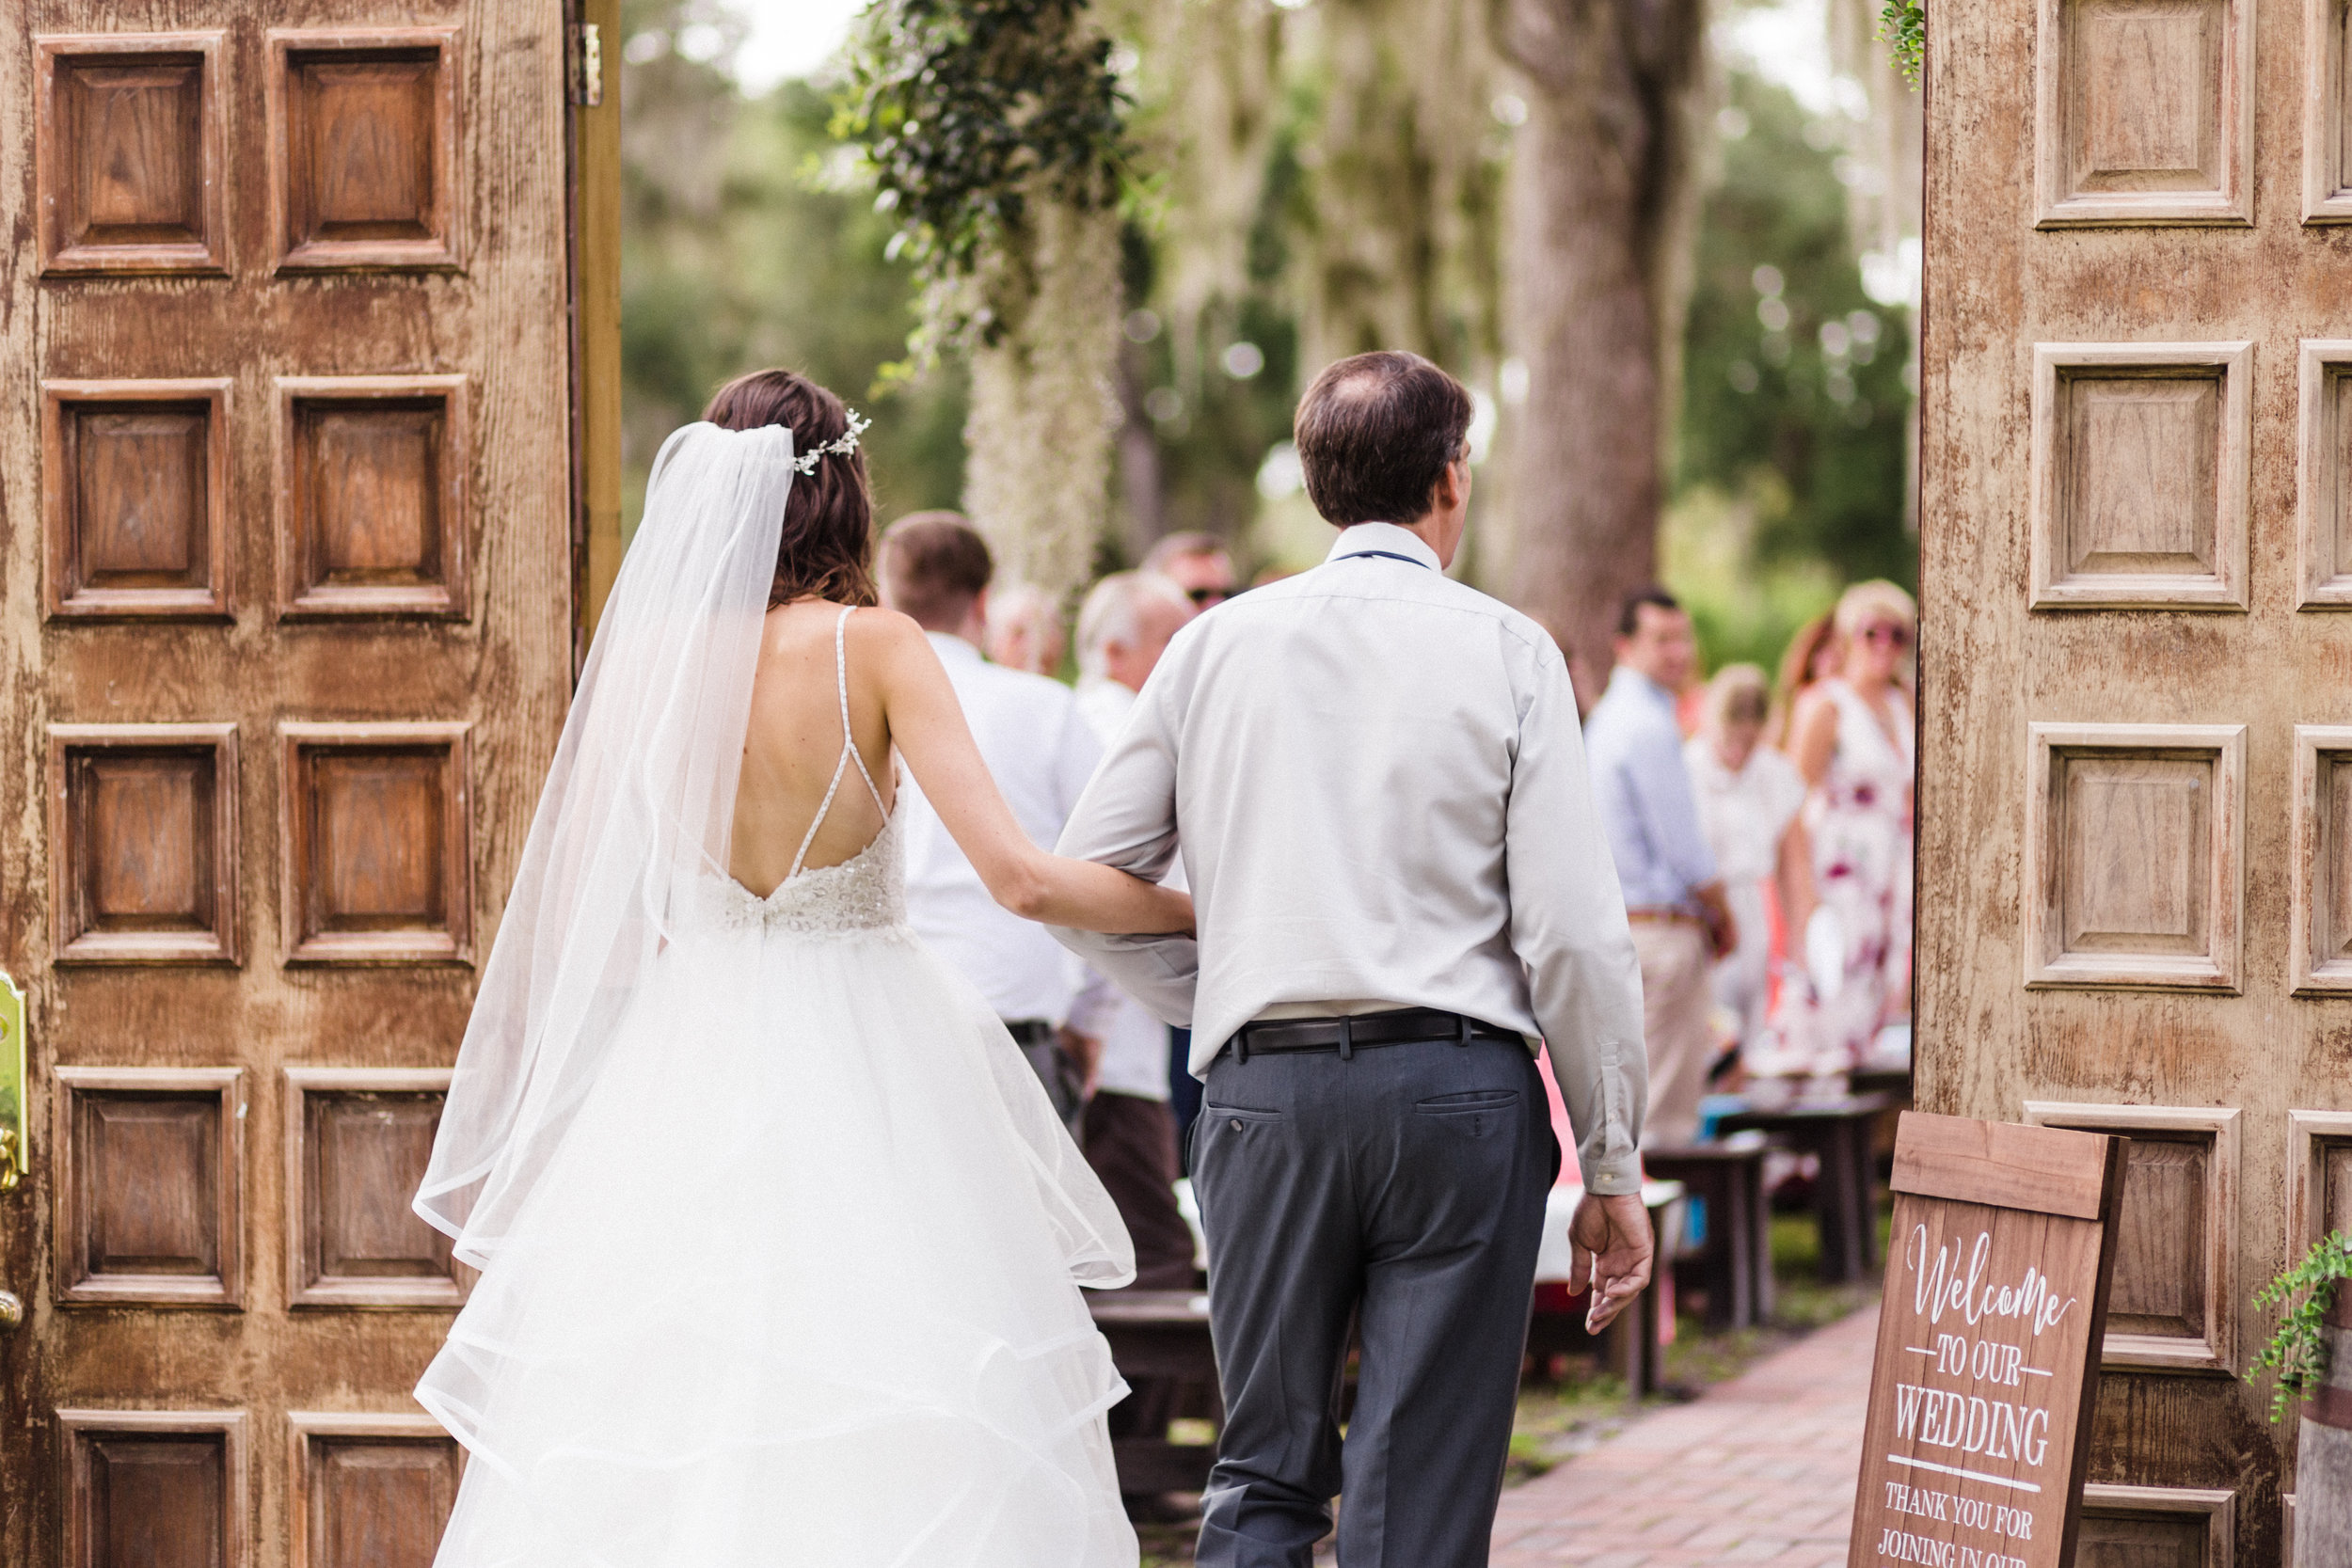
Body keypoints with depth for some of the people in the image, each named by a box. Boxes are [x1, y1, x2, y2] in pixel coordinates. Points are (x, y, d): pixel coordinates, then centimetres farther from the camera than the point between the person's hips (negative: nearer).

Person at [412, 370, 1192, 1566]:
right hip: (868, 1074, -3)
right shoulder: (875, 649, -10)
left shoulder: (642, 658, -2)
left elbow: (571, 918, 1)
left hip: (683, 1074, 3)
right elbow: (1018, 877, -16)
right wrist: (1194, 907, -2)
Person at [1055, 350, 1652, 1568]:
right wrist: (1611, 1169, 1)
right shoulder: (1505, 652, -1)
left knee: (1266, 1470, 13)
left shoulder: (1215, 645, 7)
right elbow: (1573, 934, -5)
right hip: (1460, 1084, -2)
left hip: (1265, 1088, 2)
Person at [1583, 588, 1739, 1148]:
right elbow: (1684, 847, -16)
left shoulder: (1608, 716, 16)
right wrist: (1723, 920, 0)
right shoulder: (1648, 726, -16)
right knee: (1668, 1110, -6)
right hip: (1661, 927, -10)